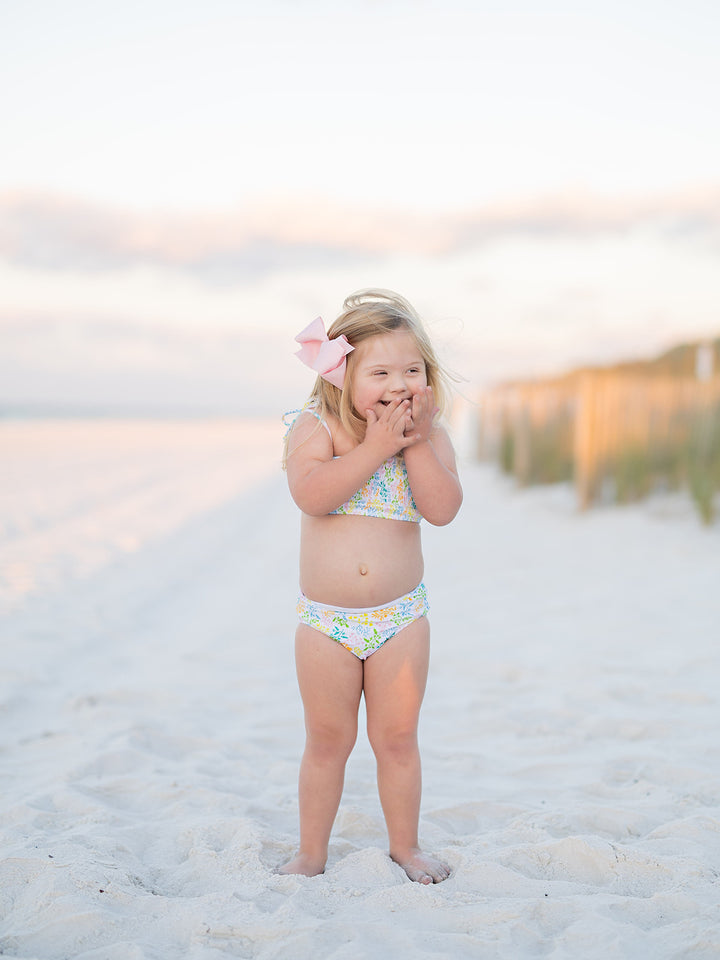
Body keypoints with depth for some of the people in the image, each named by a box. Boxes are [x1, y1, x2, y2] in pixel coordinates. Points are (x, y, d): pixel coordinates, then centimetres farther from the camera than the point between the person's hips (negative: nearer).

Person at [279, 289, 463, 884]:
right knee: (327, 741, 10)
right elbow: (311, 494, -27)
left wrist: (415, 442, -21)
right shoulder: (316, 428, -10)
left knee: (397, 738, 10)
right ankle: (312, 853, 25)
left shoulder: (428, 437, -2)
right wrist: (375, 447, -26)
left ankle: (405, 846, 29)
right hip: (326, 620, -1)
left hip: (401, 617, 1)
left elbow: (443, 509, -16)